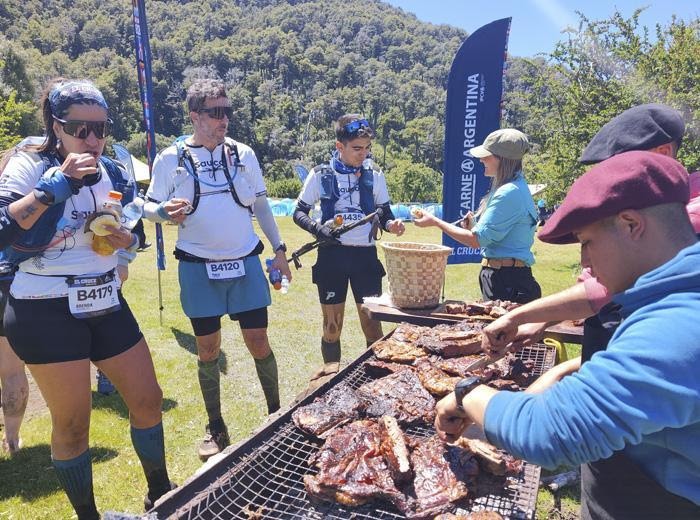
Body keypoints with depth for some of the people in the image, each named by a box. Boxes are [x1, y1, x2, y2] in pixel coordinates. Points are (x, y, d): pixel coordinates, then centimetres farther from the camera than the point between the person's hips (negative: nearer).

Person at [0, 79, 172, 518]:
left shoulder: (112, 172, 8)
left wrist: (127, 239, -3)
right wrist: (59, 182, -26)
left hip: (106, 304, 6)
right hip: (47, 313, -5)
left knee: (148, 399, 11)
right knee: (72, 424, 4)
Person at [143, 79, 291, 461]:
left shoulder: (244, 154, 5)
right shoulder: (171, 159, -1)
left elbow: (261, 205, 10)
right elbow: (149, 207, 3)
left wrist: (279, 249, 6)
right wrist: (165, 211, -21)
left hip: (245, 263, 1)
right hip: (198, 268, -1)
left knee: (258, 341, 4)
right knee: (207, 349, 8)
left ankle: (276, 413, 24)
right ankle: (215, 427, 26)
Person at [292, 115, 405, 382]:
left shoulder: (375, 175, 4)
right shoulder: (321, 175, -1)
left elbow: (384, 212, 11)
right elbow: (299, 212, 4)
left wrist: (391, 224, -13)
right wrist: (318, 229, -16)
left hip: (366, 255, 1)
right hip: (332, 255, -1)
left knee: (372, 321, 5)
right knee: (332, 322, 9)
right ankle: (331, 370, 27)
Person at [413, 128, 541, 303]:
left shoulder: (509, 193, -19)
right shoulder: (516, 188, 14)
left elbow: (477, 240, -18)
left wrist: (435, 222, -11)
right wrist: (475, 223, 2)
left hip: (507, 280, -10)